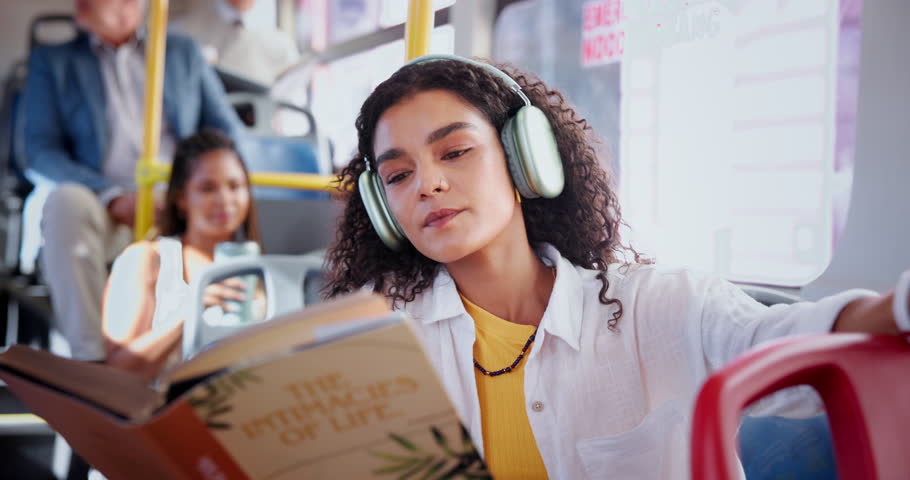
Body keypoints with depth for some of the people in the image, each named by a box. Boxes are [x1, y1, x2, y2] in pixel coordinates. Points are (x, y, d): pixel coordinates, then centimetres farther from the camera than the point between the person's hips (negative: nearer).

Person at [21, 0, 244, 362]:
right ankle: (89, 357, -37)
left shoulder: (183, 53, 23)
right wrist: (113, 198, -15)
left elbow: (229, 133, 17)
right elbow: (40, 151, 3)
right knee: (67, 200, -35)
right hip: (105, 213, -1)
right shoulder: (52, 62, 15)